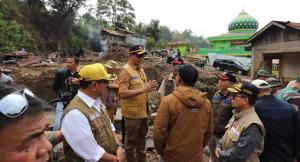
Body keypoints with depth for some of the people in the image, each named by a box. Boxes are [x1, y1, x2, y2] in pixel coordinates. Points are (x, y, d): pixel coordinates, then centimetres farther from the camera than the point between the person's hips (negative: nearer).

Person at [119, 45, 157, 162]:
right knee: (131, 140, 9)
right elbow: (122, 93, -25)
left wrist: (149, 88, 3)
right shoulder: (126, 71, -16)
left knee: (142, 136, 22)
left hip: (143, 110, 8)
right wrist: (143, 89, -29)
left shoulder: (140, 69, 10)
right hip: (132, 112, -8)